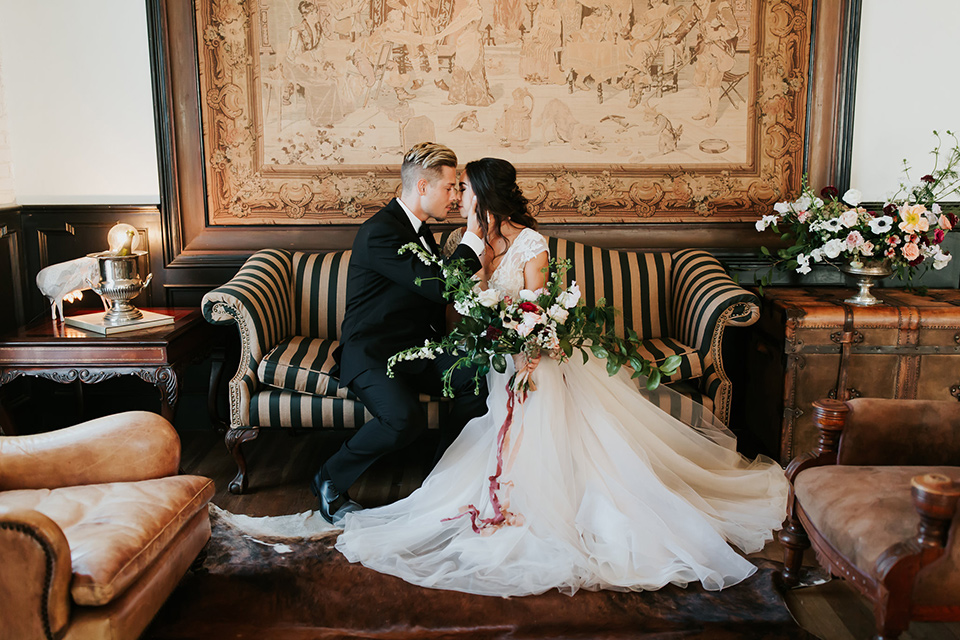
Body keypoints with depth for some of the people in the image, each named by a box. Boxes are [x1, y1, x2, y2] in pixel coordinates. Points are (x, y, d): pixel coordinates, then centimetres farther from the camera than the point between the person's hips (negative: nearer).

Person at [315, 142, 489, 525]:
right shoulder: (379, 233, -19)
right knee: (405, 419, -33)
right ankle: (330, 480, -5)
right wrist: (473, 237, -14)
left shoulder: (419, 228, 13)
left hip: (417, 350, 9)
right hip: (372, 355, -8)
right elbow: (440, 287, -26)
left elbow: (438, 289, 22)